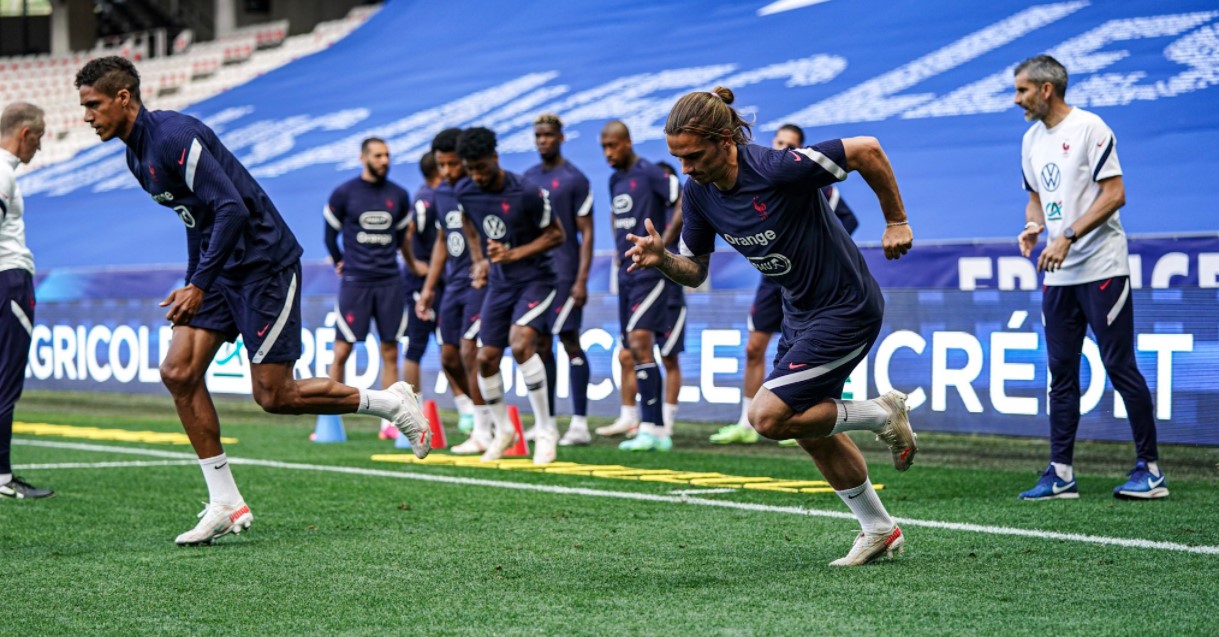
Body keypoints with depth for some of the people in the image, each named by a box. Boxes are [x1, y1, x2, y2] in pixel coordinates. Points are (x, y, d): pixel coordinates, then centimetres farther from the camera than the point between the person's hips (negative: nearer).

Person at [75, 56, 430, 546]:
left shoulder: (173, 136, -20)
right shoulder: (138, 155, 11)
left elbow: (232, 208, -26)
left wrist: (198, 285, -26)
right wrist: (190, 287, 20)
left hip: (263, 262, -9)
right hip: (221, 271, 9)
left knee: (273, 396, -7)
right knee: (178, 373, -4)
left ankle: (391, 402, 13)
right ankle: (226, 505, 1)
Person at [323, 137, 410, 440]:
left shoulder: (399, 196, 8)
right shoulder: (344, 193, -1)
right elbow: (330, 233, 10)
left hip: (389, 282, 3)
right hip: (355, 281, -3)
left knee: (390, 353, 3)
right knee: (341, 351, -3)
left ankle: (390, 421, 6)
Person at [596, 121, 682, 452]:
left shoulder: (649, 174, -11)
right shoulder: (615, 179, 14)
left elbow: (687, 202, -18)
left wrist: (661, 244, -18)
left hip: (650, 272, -9)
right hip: (627, 272, 9)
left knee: (639, 343, -18)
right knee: (635, 348, 9)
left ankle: (650, 428, -19)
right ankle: (656, 427, 14)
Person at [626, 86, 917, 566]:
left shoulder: (778, 169, -30)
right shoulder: (698, 193, -8)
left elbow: (866, 150, -22)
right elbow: (694, 271, 3)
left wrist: (896, 223, -12)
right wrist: (661, 258, -19)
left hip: (846, 308, -8)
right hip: (800, 311, 8)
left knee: (769, 418, -13)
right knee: (810, 432, 16)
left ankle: (882, 414, 7)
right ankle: (879, 531, 34)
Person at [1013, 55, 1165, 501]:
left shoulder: (1089, 128, -10)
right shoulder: (1032, 139, 13)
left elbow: (1114, 194, -15)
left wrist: (1068, 237, -20)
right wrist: (1033, 226, 1)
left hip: (1101, 269, -7)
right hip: (1057, 276, 7)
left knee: (1120, 366, -5)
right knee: (1061, 372, 7)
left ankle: (1149, 470, 2)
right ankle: (1060, 474, 11)